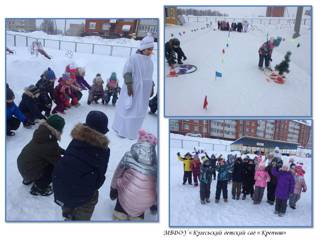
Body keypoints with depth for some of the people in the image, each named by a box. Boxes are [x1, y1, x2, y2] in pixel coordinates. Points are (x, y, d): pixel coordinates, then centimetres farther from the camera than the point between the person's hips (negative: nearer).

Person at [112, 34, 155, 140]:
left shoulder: (150, 61, 9)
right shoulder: (134, 58, -13)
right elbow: (127, 73, -14)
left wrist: (151, 87, 16)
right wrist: (129, 86, -20)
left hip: (144, 90, 7)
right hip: (134, 89, -7)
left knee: (139, 111, 10)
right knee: (128, 109, 1)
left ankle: (131, 131, 21)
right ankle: (121, 130, 14)